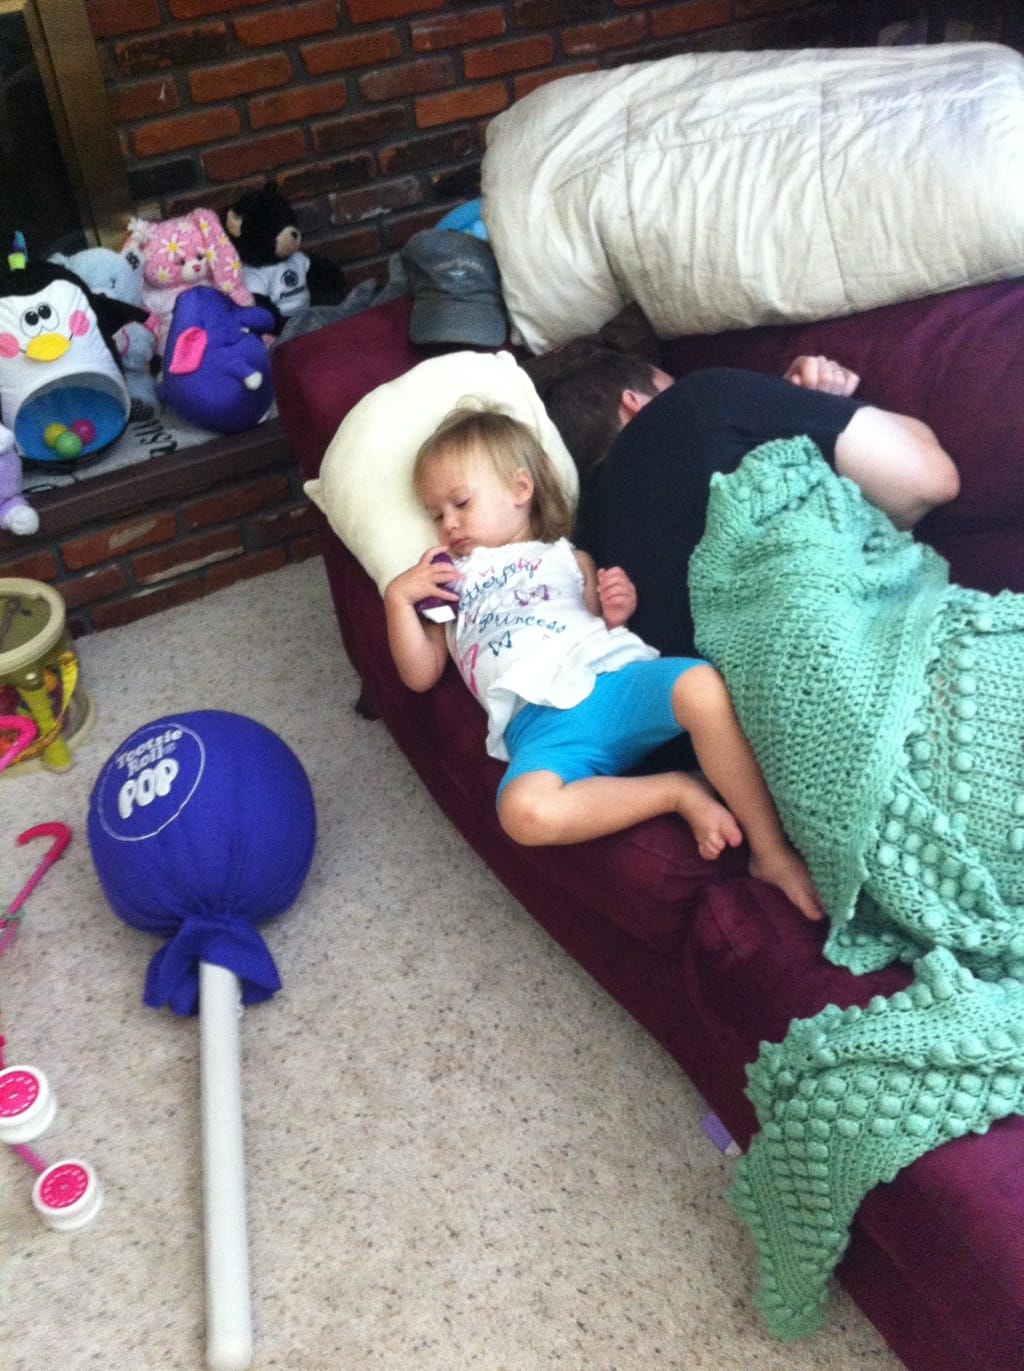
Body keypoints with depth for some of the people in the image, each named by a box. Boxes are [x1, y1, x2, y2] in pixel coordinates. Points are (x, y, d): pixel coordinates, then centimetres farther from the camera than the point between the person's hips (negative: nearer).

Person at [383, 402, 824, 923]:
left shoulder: (567, 557, 29)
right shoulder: (448, 583, 32)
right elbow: (421, 674, 23)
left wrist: (617, 611, 2)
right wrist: (398, 597, 13)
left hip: (611, 675, 1)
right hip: (538, 719, 0)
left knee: (701, 686, -35)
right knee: (524, 811, -37)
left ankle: (772, 852, -23)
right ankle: (678, 791, -19)